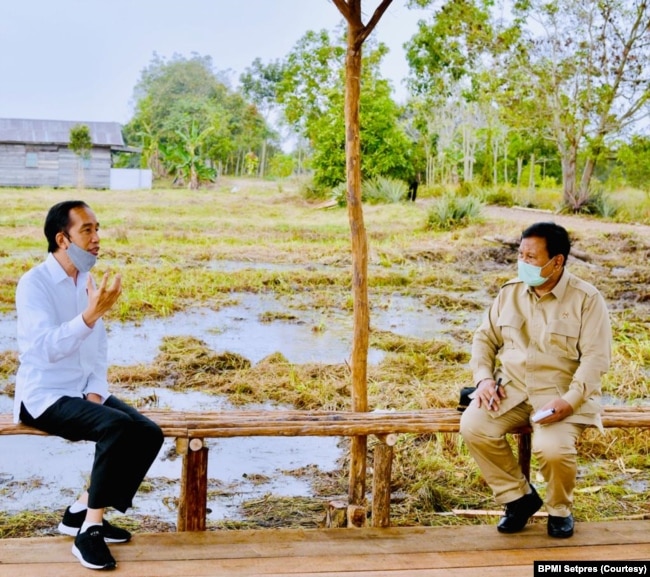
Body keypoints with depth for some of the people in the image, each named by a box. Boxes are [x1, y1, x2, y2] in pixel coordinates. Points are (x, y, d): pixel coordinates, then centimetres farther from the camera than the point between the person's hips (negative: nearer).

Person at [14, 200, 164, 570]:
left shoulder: (89, 282, 9)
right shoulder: (34, 284, -14)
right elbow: (48, 347, -28)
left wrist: (95, 393, -2)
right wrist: (92, 313, -39)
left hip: (85, 392, 7)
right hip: (45, 397, -7)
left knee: (149, 434, -12)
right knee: (117, 426, -30)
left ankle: (83, 511, 1)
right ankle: (90, 528, -18)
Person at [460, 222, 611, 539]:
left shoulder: (587, 299, -7)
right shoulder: (510, 292, 7)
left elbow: (596, 357, -12)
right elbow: (485, 337, 13)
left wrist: (570, 400, -24)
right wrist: (484, 378, -6)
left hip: (559, 395, -4)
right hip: (511, 389, 4)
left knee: (553, 449, -31)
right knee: (473, 428, -22)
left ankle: (560, 509, 4)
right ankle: (519, 496, 1)